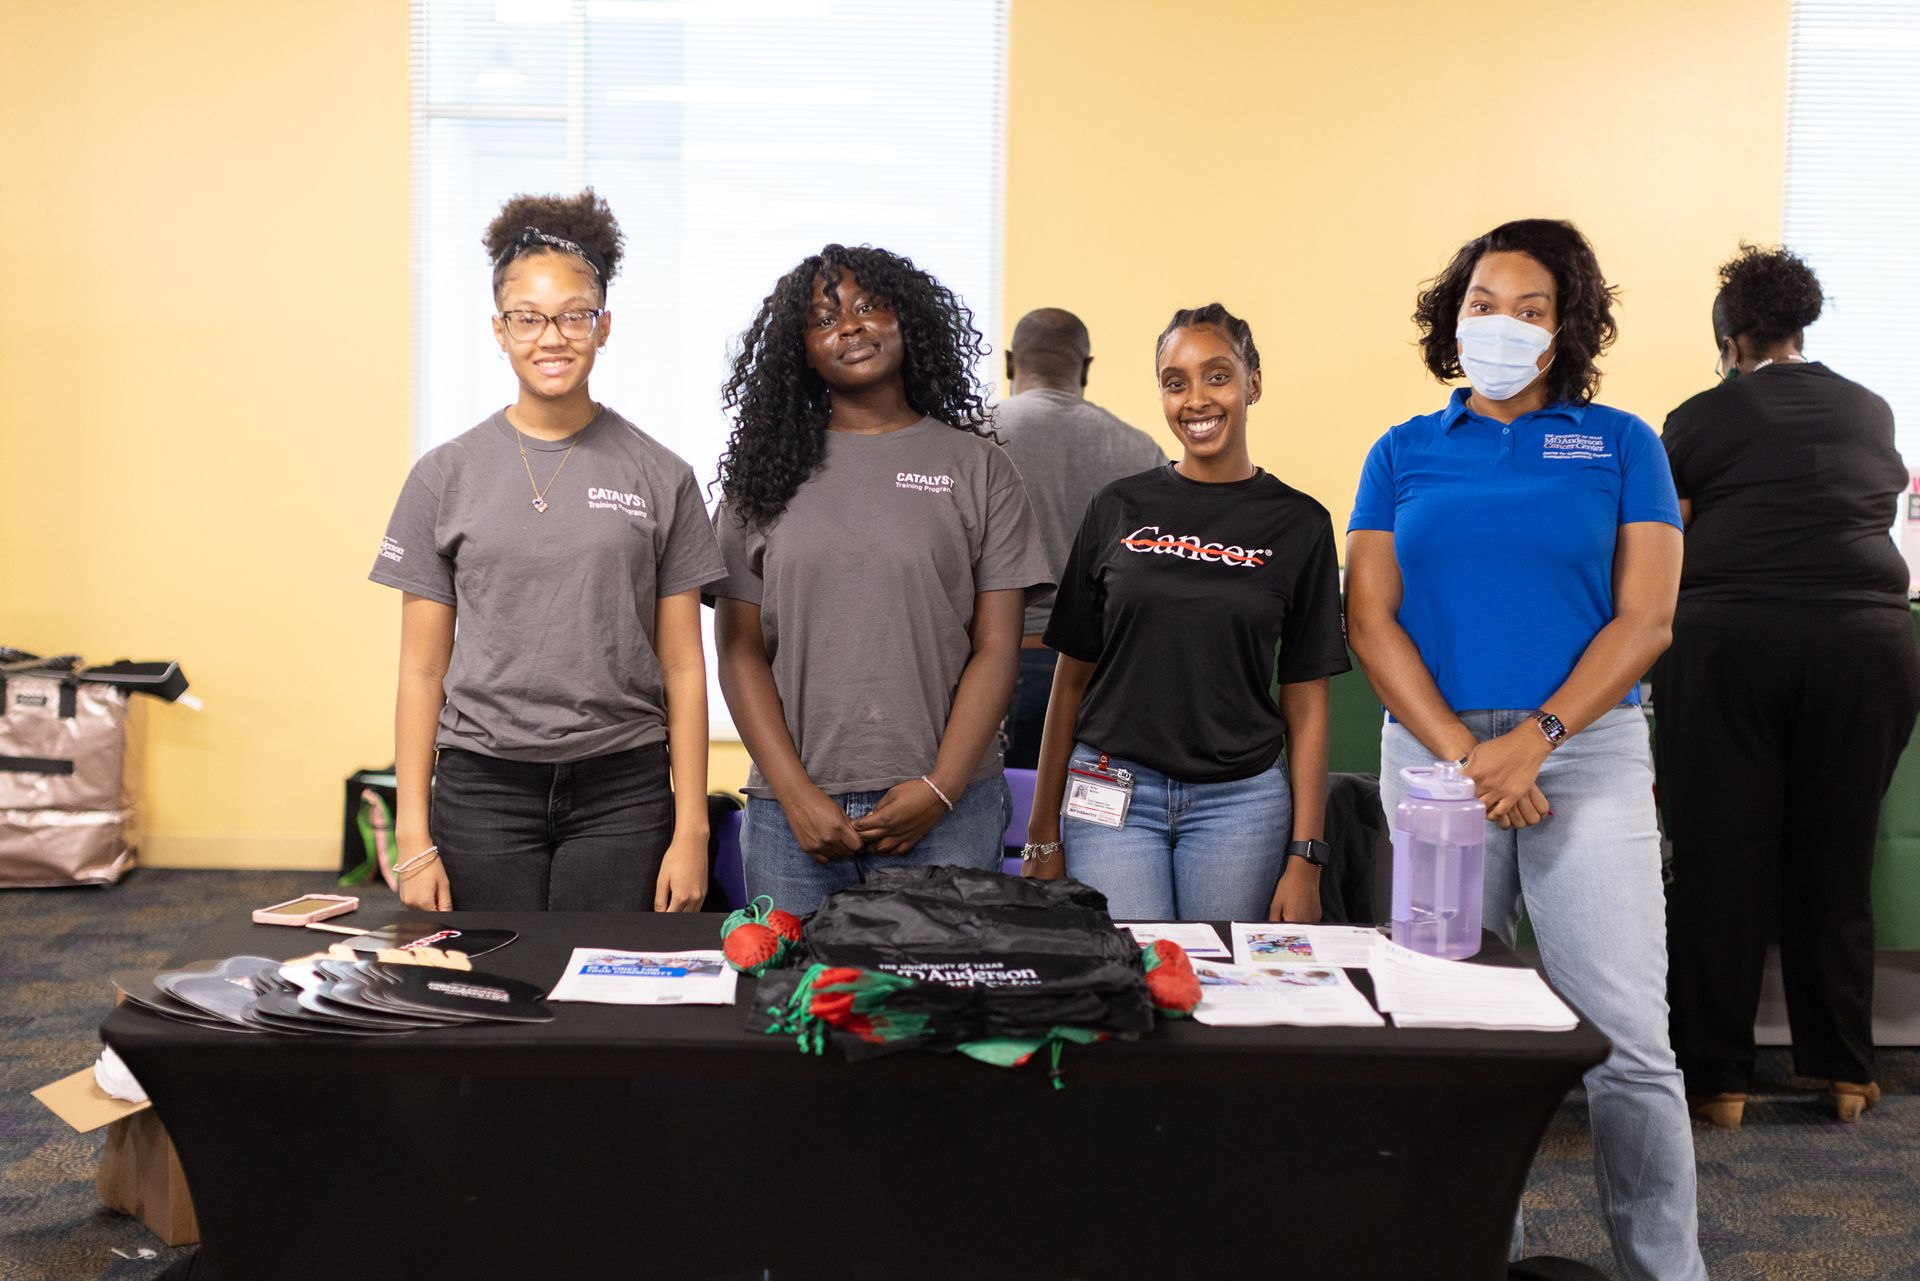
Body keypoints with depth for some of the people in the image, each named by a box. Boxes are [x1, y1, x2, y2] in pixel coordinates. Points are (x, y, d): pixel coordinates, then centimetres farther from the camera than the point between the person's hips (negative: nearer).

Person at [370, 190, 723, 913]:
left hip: (622, 795, 0)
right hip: (483, 789, 0)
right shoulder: (446, 477, 4)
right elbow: (422, 670, 4)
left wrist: (691, 829, -2)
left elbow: (682, 668, 3)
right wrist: (413, 839, -1)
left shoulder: (660, 478, 3)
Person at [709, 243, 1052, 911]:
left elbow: (996, 648, 1)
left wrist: (940, 789, -9)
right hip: (792, 809, 1)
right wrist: (796, 793, -6)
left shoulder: (978, 467, 5)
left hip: (946, 809, -1)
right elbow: (740, 650, 4)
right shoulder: (765, 470, 8)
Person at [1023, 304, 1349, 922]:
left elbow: (1306, 704, 2)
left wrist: (1306, 858, -3)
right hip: (1114, 794, 0)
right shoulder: (1120, 508, 4)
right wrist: (1043, 832, 5)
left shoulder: (1298, 523, 2)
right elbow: (1072, 678, 6)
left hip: (1241, 800, 0)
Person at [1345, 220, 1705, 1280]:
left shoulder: (1621, 445, 8)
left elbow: (1645, 618, 0)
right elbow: (1371, 618, 4)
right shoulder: (1403, 454, 11)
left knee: (1626, 1037, -5)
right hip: (1435, 749, 2)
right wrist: (1461, 751, -9)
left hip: (1588, 752, -1)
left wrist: (1533, 740, -12)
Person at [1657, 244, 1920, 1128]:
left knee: (1720, 863, 4)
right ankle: (1844, 1072, 22)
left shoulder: (1700, 419, 4)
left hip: (1727, 645, -3)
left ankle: (1718, 1078, 10)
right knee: (1837, 862, 12)